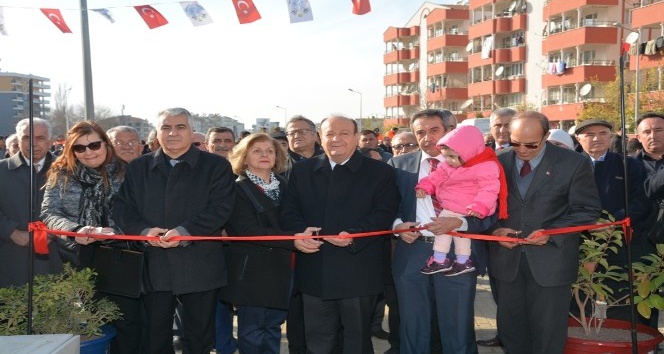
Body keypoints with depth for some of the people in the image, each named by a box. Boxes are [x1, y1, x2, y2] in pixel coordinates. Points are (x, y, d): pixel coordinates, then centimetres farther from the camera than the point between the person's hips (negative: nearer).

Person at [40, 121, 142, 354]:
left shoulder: (125, 174, -1)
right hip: (77, 261, 2)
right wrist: (75, 230, -20)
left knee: (127, 321, 2)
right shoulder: (61, 175, 5)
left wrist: (114, 231, -25)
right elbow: (49, 213, -1)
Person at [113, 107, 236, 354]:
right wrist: (144, 230, -14)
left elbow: (220, 209, -8)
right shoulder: (138, 168, 13)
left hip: (199, 266, -2)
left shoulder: (216, 166, 2)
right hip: (153, 266, 3)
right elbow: (123, 209, 6)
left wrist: (184, 232, -21)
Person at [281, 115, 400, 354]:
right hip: (314, 271, 3)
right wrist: (298, 233, -13)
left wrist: (354, 236, -21)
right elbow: (290, 209, 8)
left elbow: (385, 213, -6)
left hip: (358, 271, -2)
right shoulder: (302, 170, 11)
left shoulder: (380, 172, 2)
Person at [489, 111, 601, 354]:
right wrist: (494, 230, -13)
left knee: (547, 330, 7)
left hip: (551, 259, -2)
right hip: (507, 257, 3)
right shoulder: (498, 163, 1)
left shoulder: (574, 164, -6)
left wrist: (551, 232, -18)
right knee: (510, 325, 13)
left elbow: (587, 211, -5)